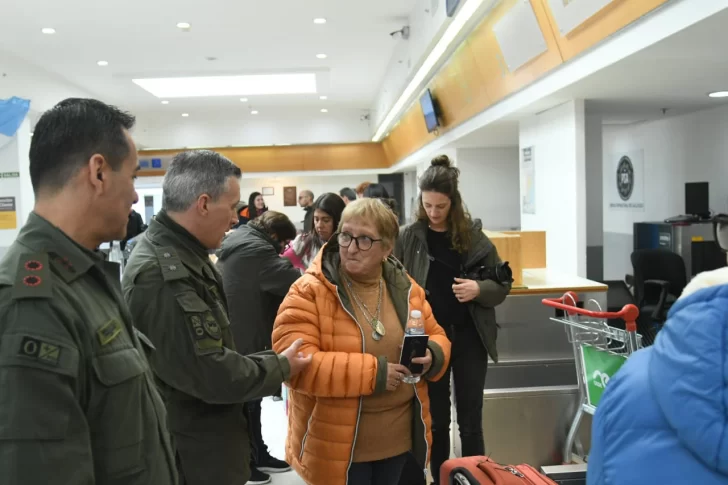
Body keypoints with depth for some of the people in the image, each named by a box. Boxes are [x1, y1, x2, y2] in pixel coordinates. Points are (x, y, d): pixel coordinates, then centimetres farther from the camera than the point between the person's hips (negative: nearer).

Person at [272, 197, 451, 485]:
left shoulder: (405, 288, 2)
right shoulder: (309, 292, -14)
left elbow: (435, 336, 13)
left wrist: (432, 356, -11)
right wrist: (372, 373, -24)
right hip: (338, 445, -5)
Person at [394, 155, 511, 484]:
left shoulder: (473, 235, -2)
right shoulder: (409, 238, -4)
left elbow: (503, 285, 2)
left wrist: (479, 289, -18)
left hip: (469, 338, 0)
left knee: (470, 421, 9)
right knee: (436, 420, 12)